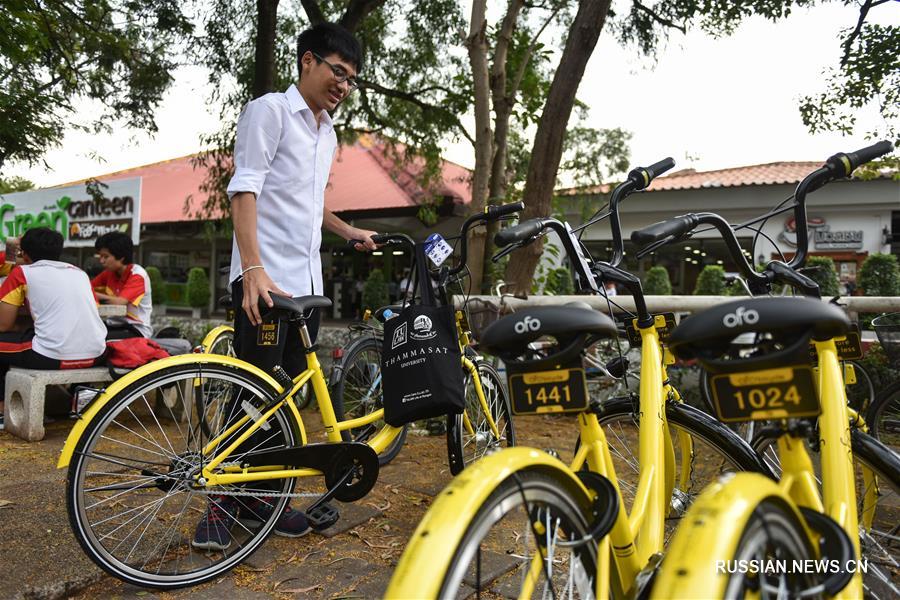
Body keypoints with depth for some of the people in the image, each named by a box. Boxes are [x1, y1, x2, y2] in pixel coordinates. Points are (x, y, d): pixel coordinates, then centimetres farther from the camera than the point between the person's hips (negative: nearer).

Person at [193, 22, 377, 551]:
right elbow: (245, 191, -14)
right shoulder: (270, 111, -3)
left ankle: (262, 492, 21)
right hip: (265, 280, -8)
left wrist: (351, 232, 26)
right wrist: (253, 268, -25)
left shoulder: (328, 133, 21)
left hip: (306, 283, 8)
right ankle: (223, 499, 9)